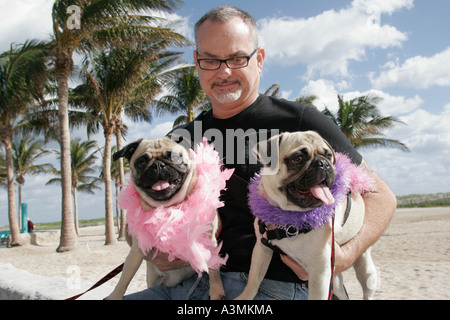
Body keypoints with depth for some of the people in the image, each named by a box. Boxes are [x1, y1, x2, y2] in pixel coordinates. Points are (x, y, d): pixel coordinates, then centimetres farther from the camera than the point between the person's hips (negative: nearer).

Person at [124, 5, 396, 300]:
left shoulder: (298, 121, -2)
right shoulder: (183, 138, 13)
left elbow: (380, 196, 2)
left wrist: (344, 256, -15)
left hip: (271, 286, -5)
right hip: (189, 282, 6)